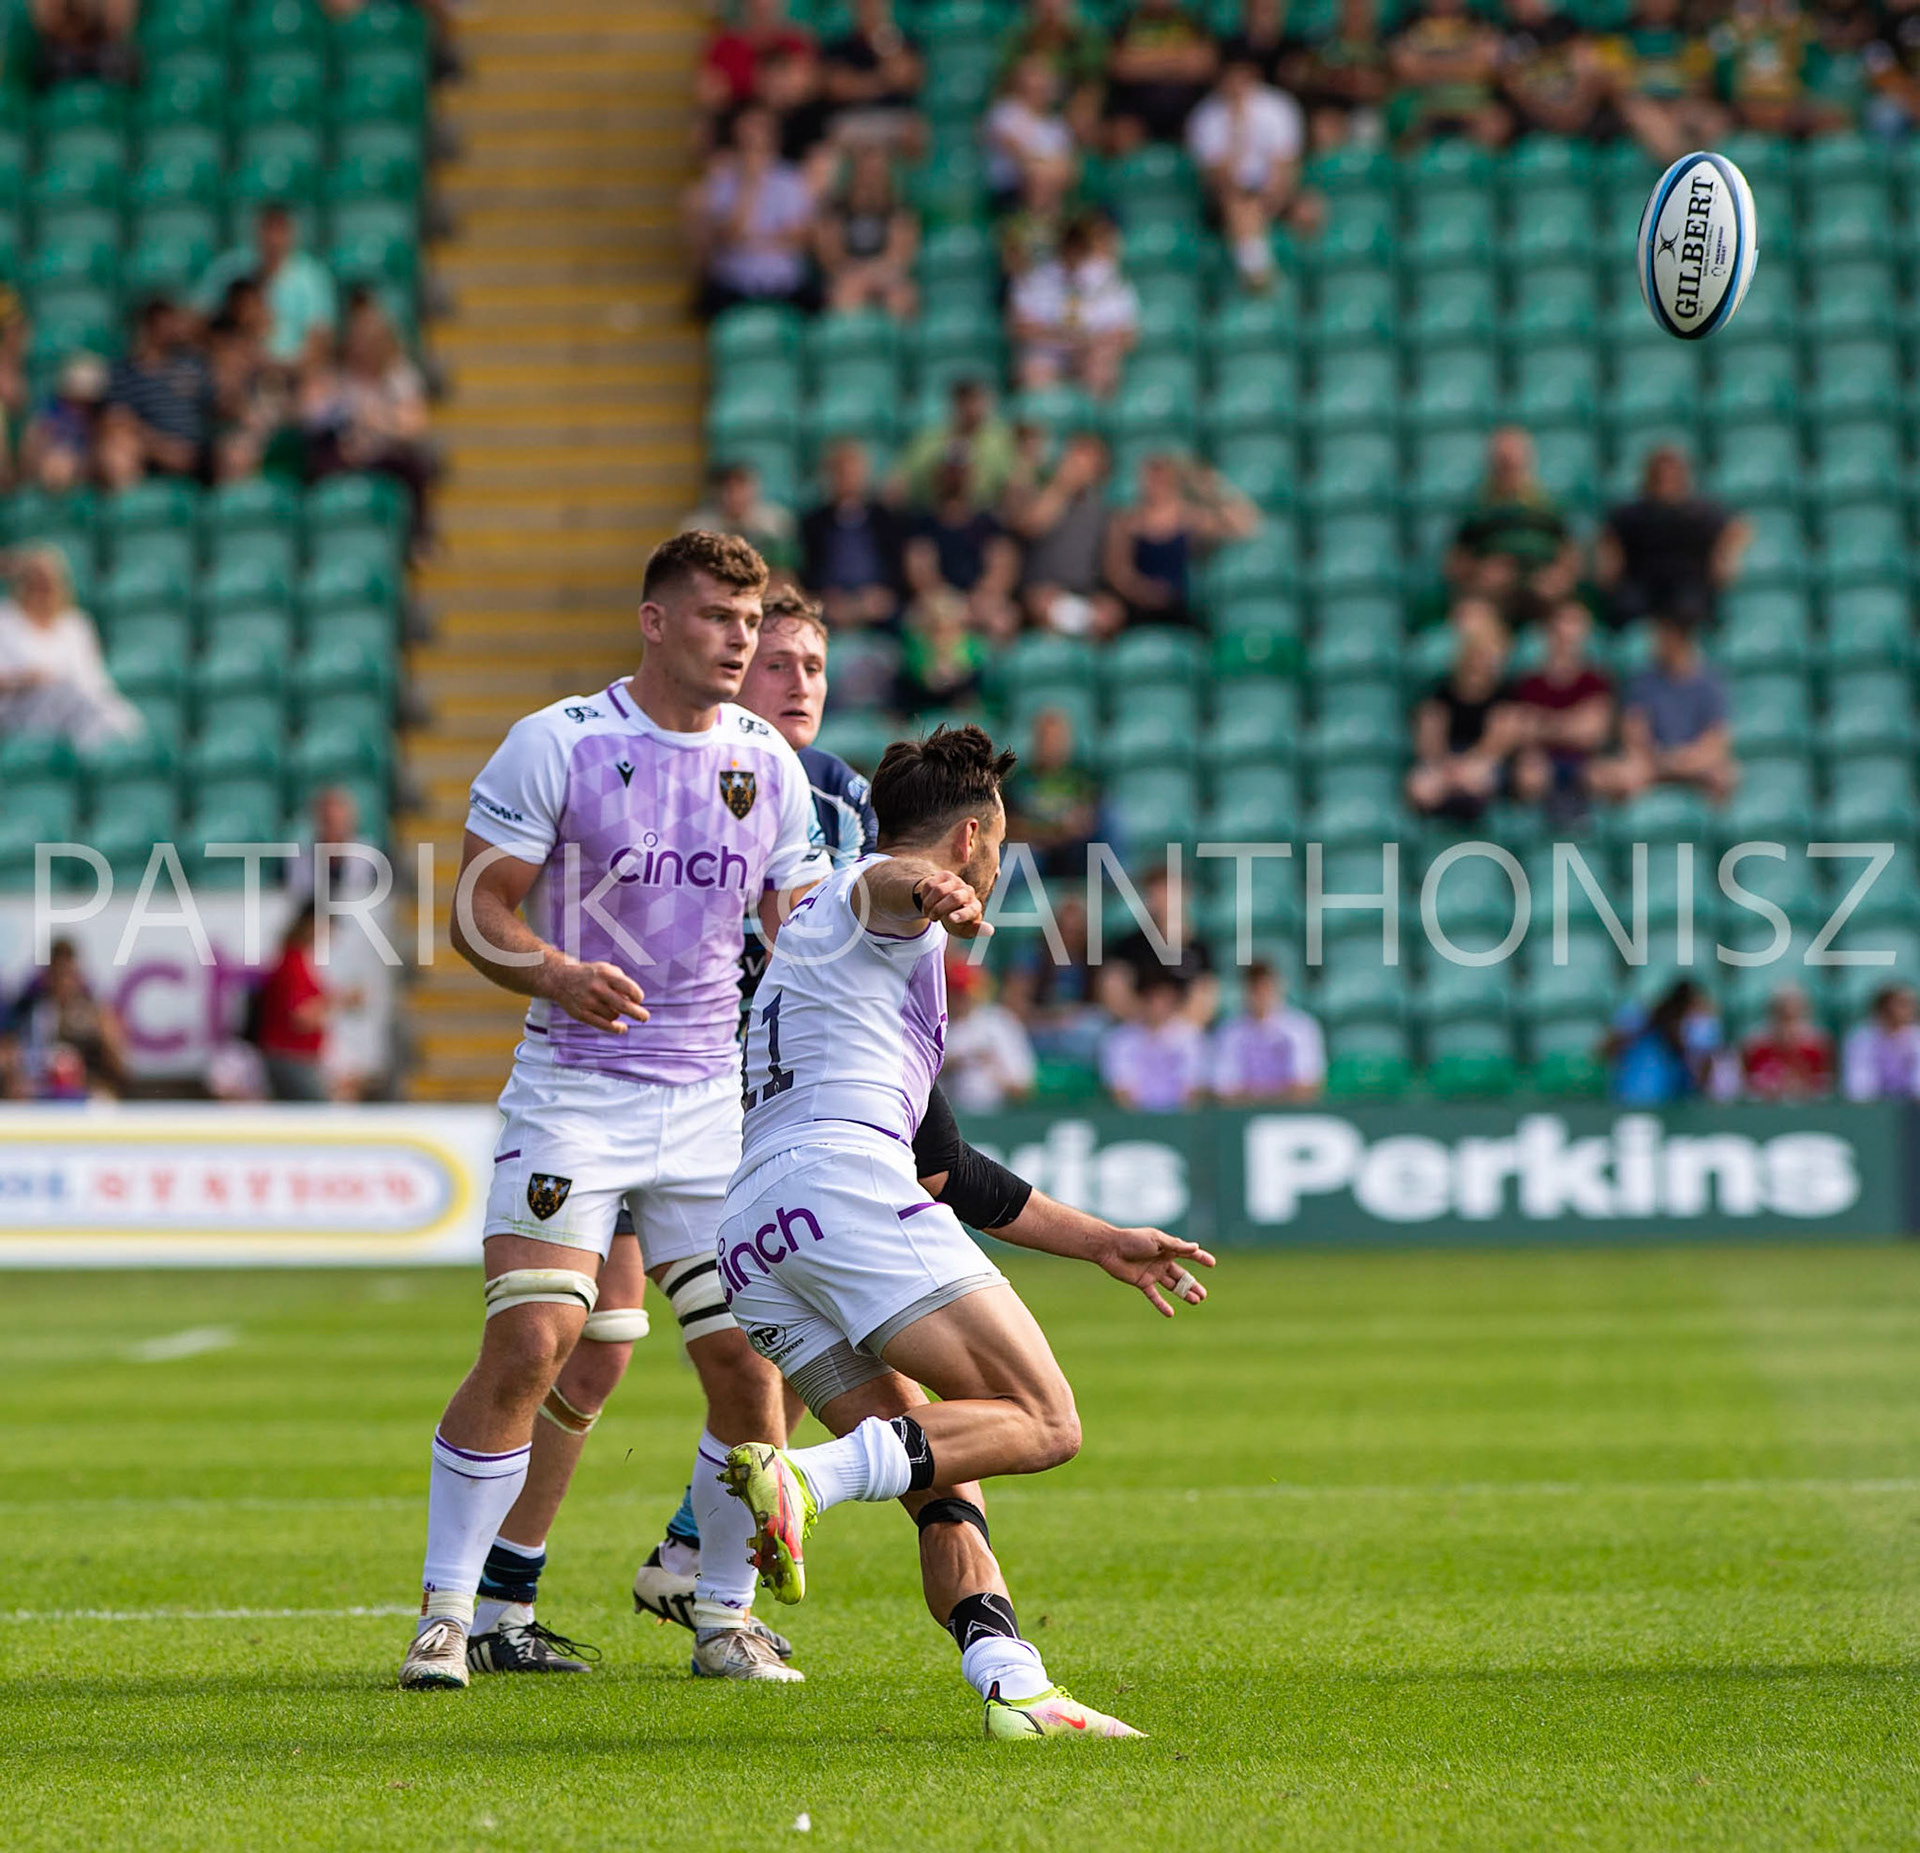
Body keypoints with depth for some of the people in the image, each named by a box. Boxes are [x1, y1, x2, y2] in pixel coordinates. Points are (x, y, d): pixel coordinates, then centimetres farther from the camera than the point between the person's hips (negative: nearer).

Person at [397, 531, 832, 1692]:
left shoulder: (769, 763, 8)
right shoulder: (556, 744, -5)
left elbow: (795, 931, 16)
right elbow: (478, 908, -5)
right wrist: (556, 974, -24)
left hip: (716, 1101, 4)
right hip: (575, 1089, -4)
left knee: (747, 1360, -2)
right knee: (530, 1348, -14)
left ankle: (727, 1619, 14)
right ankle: (447, 1614, -3)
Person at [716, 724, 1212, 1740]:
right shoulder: (888, 905, 13)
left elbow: (946, 1170, 44)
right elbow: (881, 882, -18)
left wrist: (1101, 1242, 48)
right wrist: (926, 890, -42)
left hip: (747, 1234, 9)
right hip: (843, 1177, -9)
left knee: (944, 1485, 9)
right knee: (1041, 1421, -13)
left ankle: (1012, 1687, -11)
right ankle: (805, 1476, -31)